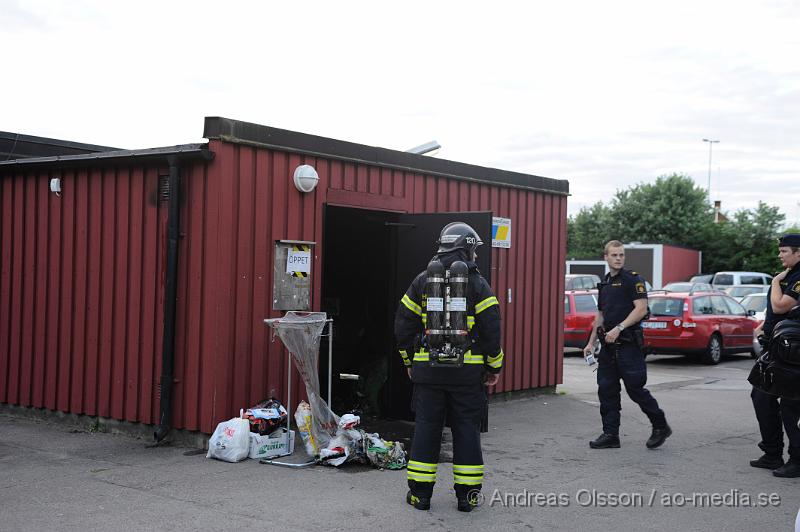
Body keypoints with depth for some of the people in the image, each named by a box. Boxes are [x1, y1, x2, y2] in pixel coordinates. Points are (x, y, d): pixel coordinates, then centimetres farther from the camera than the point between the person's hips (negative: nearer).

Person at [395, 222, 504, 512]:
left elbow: (403, 325, 7)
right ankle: (467, 494, 11)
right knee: (466, 429, 6)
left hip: (428, 369, 2)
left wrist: (410, 362, 17)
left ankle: (420, 493, 12)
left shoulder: (422, 281, 5)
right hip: (467, 371, -2)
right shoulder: (476, 283, -4)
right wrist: (494, 367, 3)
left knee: (426, 428, 8)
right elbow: (491, 329, -7)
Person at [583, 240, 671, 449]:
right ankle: (610, 434, 11)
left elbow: (641, 309, -16)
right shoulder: (604, 283, 17)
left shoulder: (633, 279, -6)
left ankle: (660, 427, 13)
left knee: (635, 389, -5)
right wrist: (591, 342, 18)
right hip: (609, 345, 8)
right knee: (607, 390, 6)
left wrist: (619, 328, -22)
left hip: (628, 344, -8)